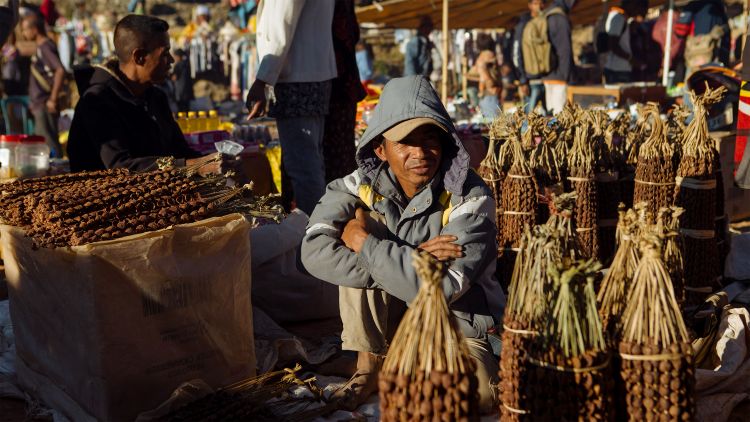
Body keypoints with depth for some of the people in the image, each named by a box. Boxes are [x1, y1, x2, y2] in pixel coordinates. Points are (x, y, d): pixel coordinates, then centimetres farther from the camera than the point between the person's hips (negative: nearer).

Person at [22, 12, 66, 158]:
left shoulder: (46, 47, -13)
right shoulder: (40, 47, 15)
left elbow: (60, 70, -25)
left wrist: (53, 99, -24)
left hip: (44, 105, -10)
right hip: (39, 104, 10)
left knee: (48, 142, -8)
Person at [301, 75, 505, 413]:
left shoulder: (470, 198, -20)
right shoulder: (363, 186, -12)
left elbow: (444, 287, -32)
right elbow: (314, 252, -27)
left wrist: (366, 244, -28)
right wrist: (412, 259, -30)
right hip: (389, 318, 2)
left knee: (481, 396, -29)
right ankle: (369, 368, -5)